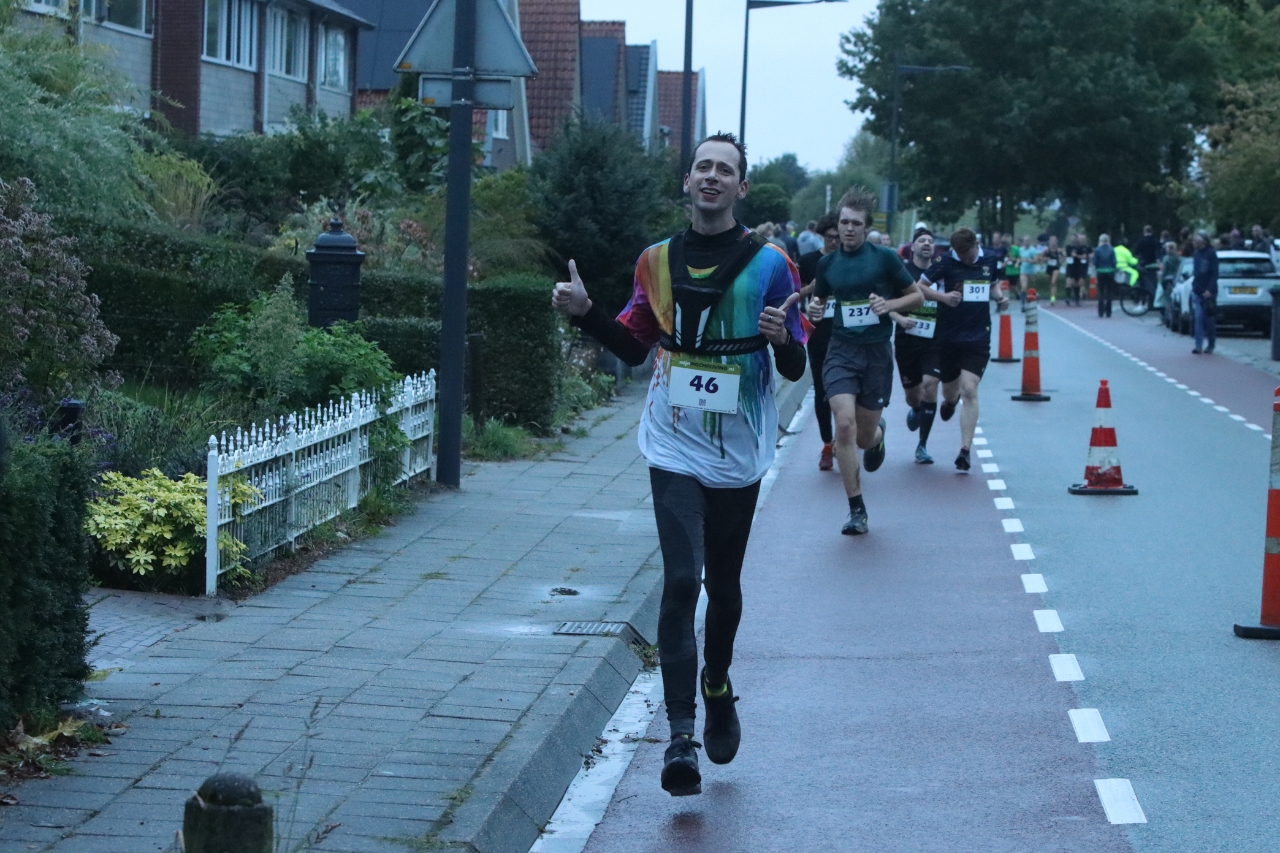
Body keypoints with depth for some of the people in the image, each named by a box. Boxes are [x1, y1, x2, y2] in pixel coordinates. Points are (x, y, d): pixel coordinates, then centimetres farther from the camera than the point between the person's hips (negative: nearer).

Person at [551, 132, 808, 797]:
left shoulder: (769, 264, -3)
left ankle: (717, 688, 41)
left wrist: (783, 339, -24)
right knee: (680, 580, -13)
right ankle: (681, 733, -15)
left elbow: (795, 369, -2)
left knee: (723, 585, 14)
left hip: (738, 455, 0)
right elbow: (634, 346, 15)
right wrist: (585, 312, 0)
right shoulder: (658, 261, 5)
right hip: (675, 449, 0)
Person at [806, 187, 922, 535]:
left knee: (864, 436, 6)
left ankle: (877, 435, 49)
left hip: (876, 353, -1)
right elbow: (819, 300, 20)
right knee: (844, 426, -16)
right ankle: (857, 510, -7)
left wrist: (890, 304, -16)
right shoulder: (828, 263, 6)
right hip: (841, 352, 1)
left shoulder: (885, 257, -3)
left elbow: (917, 297, 3)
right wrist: (814, 309, -4)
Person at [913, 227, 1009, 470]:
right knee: (950, 391, 14)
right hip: (948, 338, 0)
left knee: (969, 390, -13)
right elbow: (918, 287, -6)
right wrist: (943, 297, -22)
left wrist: (999, 297, -1)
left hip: (978, 338, 0)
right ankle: (950, 400, 55)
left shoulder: (990, 261, 2)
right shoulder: (946, 262, -8)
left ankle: (965, 450, -12)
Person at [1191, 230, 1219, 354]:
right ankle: (1199, 345, -4)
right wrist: (1193, 286, 9)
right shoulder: (1196, 254, 11)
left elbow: (1215, 274, -11)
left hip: (1208, 292, -5)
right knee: (1198, 318, -3)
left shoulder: (1211, 254, -7)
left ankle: (1211, 345, 17)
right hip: (1197, 291, 5)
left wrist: (1209, 289, -18)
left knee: (1209, 320, 2)